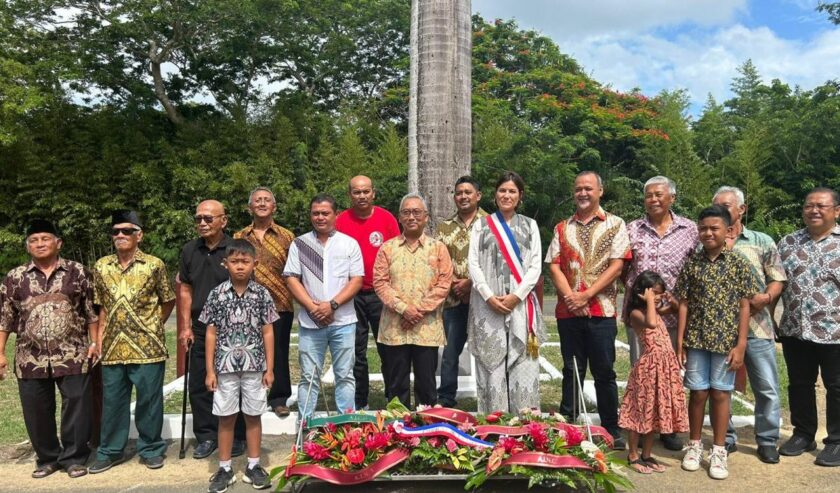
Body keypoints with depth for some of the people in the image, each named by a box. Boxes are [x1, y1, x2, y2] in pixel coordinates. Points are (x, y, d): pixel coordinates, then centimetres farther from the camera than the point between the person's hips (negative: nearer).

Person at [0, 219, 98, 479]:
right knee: (37, 411, 11)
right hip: (30, 359, 2)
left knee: (76, 408, 3)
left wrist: (94, 343, -1)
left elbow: (91, 311, 3)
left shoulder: (78, 272, 1)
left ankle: (74, 457, 18)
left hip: (73, 356, -2)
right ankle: (47, 458, 28)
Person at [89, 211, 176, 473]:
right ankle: (111, 451, 28)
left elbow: (168, 301, 6)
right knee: (112, 401, 13)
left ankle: (151, 449, 22)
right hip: (113, 348, 3)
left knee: (149, 400, 6)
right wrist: (99, 340, 6)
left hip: (147, 346, -3)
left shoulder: (154, 265, -4)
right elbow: (102, 307, 12)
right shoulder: (101, 267, 7)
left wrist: (152, 325, 1)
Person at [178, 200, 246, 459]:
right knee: (199, 385, 9)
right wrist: (186, 326, 6)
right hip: (200, 329, 5)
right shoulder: (189, 250, 8)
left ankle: (236, 437, 18)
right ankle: (206, 436, 23)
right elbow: (185, 290, 11)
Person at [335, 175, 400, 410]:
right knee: (356, 352, 9)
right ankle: (360, 404, 21)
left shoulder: (386, 218, 0)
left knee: (387, 349, 5)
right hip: (352, 295, 1)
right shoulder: (341, 221, 1)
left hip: (381, 293, -1)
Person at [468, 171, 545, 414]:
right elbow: (473, 263, 2)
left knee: (523, 364, -4)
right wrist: (489, 296, -10)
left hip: (520, 302, 0)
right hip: (487, 303, 0)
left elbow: (535, 265, 4)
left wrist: (516, 296, -9)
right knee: (490, 362, -1)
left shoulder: (529, 225, 13)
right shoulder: (481, 225, 11)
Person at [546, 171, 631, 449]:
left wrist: (586, 295, -13)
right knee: (571, 371, 11)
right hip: (568, 311, 3)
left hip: (601, 311, -2)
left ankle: (612, 431, 15)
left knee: (604, 372, 3)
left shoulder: (615, 225, 3)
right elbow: (554, 265, 4)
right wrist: (569, 296, -11)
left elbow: (616, 266, -6)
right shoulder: (562, 228, 12)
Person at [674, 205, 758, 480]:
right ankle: (694, 445, 24)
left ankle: (719, 451, 20)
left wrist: (740, 345, -6)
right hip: (696, 340, 1)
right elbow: (684, 304, 3)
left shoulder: (738, 263, -2)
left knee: (720, 394, 7)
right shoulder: (692, 263, 2)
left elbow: (744, 306, -2)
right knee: (698, 393, 8)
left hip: (726, 341, -1)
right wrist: (679, 342, -1)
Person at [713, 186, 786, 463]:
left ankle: (767, 441, 22)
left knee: (767, 388, 5)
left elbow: (778, 279, 3)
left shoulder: (762, 242, 7)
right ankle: (726, 439, 24)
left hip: (756, 326, 0)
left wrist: (766, 297, -14)